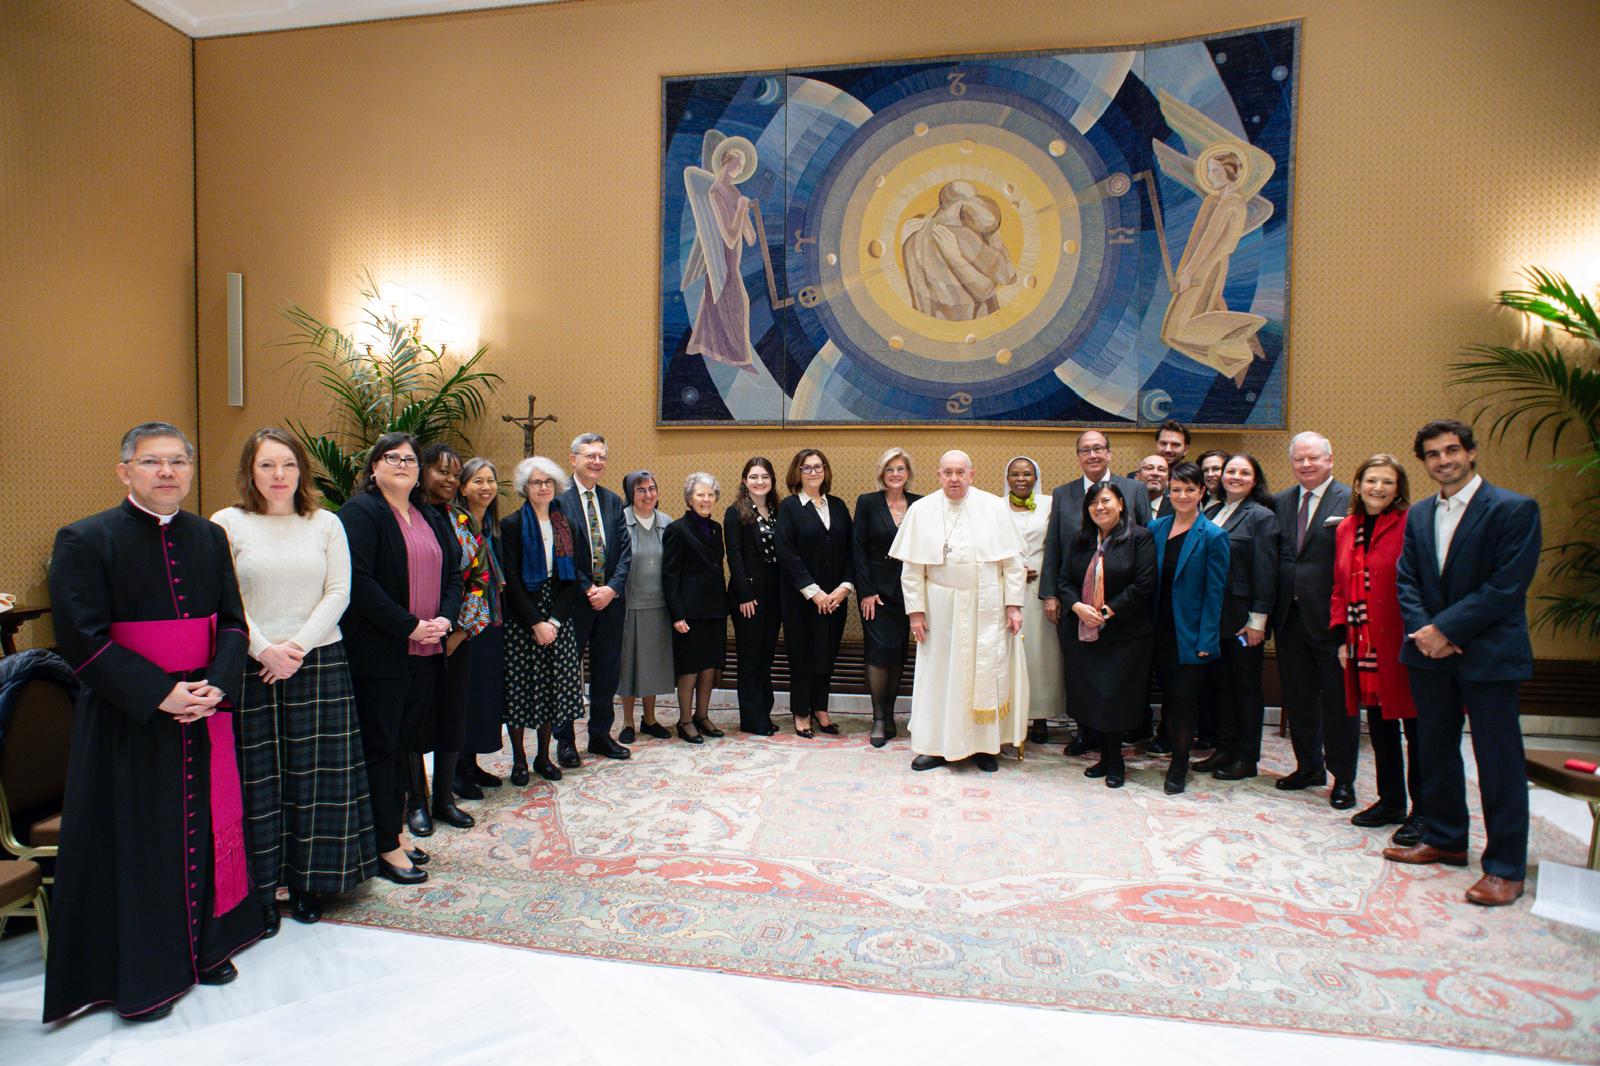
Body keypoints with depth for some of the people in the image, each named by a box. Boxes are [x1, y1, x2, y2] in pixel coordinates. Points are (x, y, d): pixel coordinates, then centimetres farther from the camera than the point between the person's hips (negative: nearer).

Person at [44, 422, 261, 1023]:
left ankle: (205, 946, 30)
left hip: (205, 714, 4)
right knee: (136, 843, 6)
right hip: (128, 723, -4)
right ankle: (139, 979, 22)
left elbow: (232, 621, 6)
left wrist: (217, 685, -10)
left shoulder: (209, 538, 6)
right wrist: (160, 694, -18)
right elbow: (81, 638, -12)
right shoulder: (85, 540, -7)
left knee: (205, 829, 13)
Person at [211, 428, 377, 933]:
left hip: (320, 665, 2)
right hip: (252, 667, -1)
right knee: (257, 779, 5)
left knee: (316, 775, 6)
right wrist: (264, 650, -14)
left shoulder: (326, 523, 6)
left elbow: (338, 593, 0)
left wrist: (299, 647, -11)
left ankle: (309, 882, 21)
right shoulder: (227, 524, 1)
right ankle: (258, 889, 18)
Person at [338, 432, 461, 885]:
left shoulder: (432, 519, 15)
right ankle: (386, 847, 11)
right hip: (379, 652, -7)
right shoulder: (360, 512, -7)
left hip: (425, 653, 7)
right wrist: (408, 626, -18)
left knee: (403, 743, 15)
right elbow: (358, 580, -17)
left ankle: (395, 828, 27)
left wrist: (445, 618, -4)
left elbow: (453, 575, 14)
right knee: (381, 746, 2)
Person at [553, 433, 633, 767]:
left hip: (610, 599, 5)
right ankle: (565, 740, 19)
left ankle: (601, 735, 26)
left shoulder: (613, 501, 11)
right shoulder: (558, 499, -7)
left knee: (608, 672, 12)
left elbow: (625, 549, 6)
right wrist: (587, 590, -15)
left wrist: (611, 588, -8)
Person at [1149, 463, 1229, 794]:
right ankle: (1176, 752, 29)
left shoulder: (1212, 536, -9)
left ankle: (1180, 765, 16)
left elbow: (1215, 591, -9)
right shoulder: (1156, 528, 4)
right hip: (1162, 629, 5)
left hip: (1191, 633, -4)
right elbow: (1151, 581, 8)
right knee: (1168, 695, 13)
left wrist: (1206, 640, -13)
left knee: (1185, 698, 2)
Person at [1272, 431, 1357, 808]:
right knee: (1298, 699, 16)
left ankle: (1343, 778, 20)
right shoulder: (1280, 502, 11)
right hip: (1290, 617, 6)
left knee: (1338, 700, 6)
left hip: (1330, 618, -5)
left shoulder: (1351, 500, -7)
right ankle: (1309, 767, 31)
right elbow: (1275, 557, 9)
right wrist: (1271, 609, 2)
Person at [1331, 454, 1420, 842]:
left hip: (1401, 643, -6)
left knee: (1415, 728, 3)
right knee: (1379, 726, 16)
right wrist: (1342, 636, 7)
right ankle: (1390, 802, 30)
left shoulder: (1410, 525, -8)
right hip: (1364, 646, 6)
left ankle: (1421, 812, 15)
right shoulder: (1346, 529, 11)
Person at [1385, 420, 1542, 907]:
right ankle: (1444, 840, 30)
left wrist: (1446, 629, -16)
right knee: (1435, 751, 14)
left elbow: (1506, 586, -15)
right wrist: (1422, 629, -9)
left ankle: (1505, 867, 12)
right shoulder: (1419, 515, 10)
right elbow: (1406, 579, 7)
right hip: (1430, 650, 6)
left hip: (1489, 652, -6)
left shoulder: (1514, 509, -8)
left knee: (1498, 759, 2)